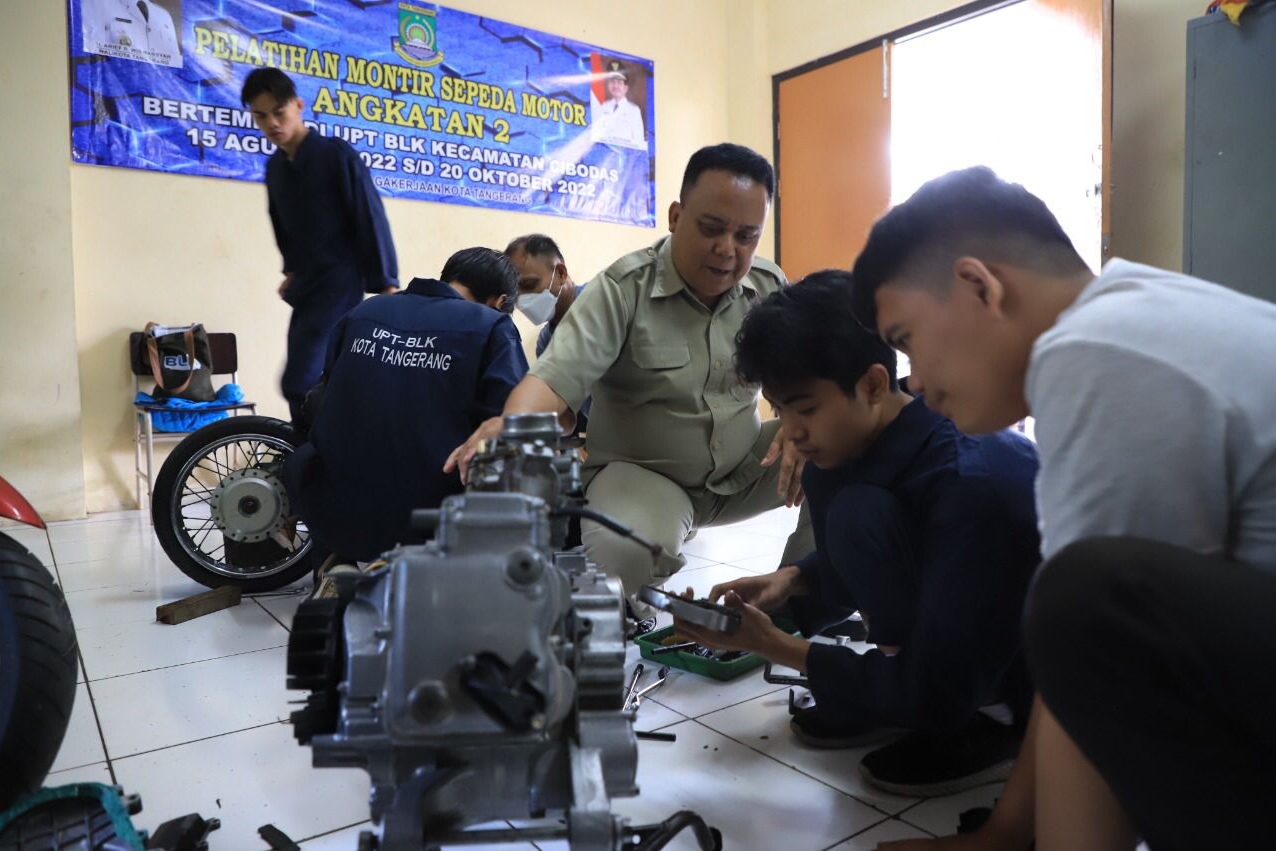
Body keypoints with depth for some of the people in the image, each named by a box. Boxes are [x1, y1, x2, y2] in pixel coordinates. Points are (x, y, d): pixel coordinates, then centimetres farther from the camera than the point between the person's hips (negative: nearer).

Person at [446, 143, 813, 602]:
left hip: (744, 468, 5)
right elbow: (557, 376, -27)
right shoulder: (622, 289, -16)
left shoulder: (770, 287, -1)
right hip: (642, 474, -5)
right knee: (618, 554, -37)